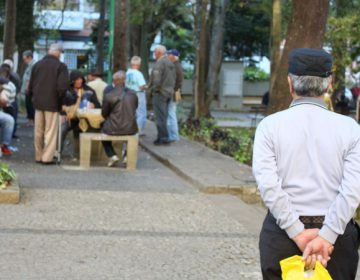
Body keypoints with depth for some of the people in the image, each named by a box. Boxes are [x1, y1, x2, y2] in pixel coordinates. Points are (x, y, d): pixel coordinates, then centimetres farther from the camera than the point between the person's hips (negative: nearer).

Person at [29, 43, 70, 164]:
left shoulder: (37, 65, 7)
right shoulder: (61, 66, -9)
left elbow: (31, 85, 10)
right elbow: (63, 86, -16)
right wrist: (59, 99, -1)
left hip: (38, 102, 5)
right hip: (52, 103, -5)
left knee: (38, 132, 12)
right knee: (50, 131, 0)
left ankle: (39, 156, 16)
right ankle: (47, 157, -3)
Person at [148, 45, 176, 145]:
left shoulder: (160, 63, -15)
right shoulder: (171, 63, 14)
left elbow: (156, 80, -21)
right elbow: (174, 78, 17)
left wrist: (154, 89, -8)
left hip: (160, 93, -9)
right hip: (169, 93, 9)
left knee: (160, 117, -6)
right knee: (163, 117, 13)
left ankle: (164, 138, -7)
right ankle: (161, 137, 16)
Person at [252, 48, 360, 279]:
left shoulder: (270, 125, -3)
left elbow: (268, 185, -13)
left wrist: (298, 233, -12)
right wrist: (325, 237, -14)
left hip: (282, 233, 0)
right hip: (336, 231, 0)